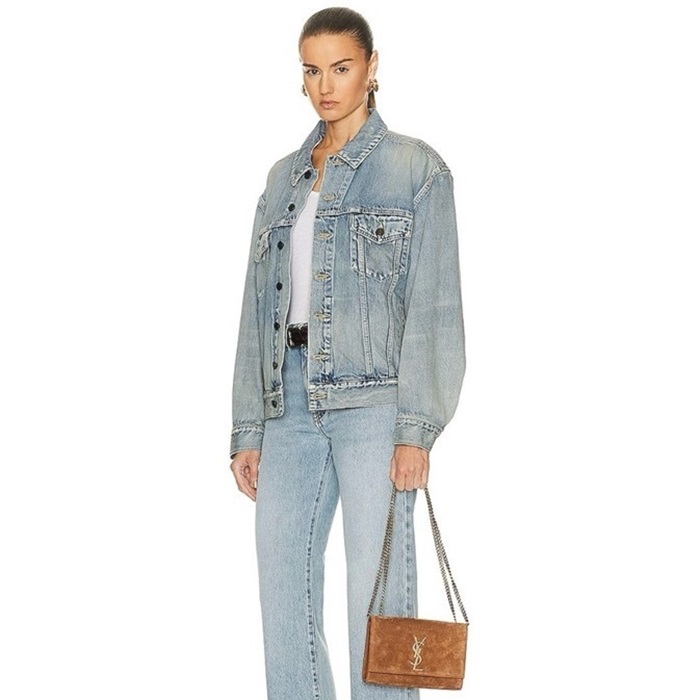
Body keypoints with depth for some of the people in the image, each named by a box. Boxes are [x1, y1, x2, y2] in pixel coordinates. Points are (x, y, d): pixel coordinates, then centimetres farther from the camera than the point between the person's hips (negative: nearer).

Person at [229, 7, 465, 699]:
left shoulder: (416, 168, 2)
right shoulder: (284, 177, 17)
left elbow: (433, 306, -5)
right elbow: (260, 307, 15)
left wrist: (416, 429, -13)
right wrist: (248, 429, 10)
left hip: (373, 401, -5)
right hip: (291, 403, 5)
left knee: (375, 595, -6)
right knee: (282, 591, 4)